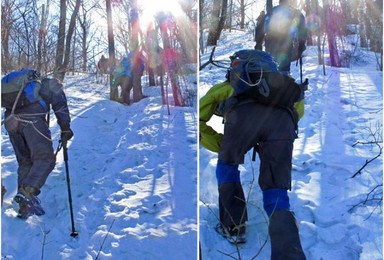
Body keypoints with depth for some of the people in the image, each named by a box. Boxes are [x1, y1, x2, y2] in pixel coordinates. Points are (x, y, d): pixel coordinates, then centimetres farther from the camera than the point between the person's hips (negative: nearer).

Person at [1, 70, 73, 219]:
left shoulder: (28, 82, 40)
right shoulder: (52, 85, 25)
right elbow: (60, 107, 12)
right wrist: (65, 128, 11)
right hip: (32, 119, -6)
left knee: (25, 161, 12)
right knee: (45, 158, -7)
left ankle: (25, 205, 5)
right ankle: (27, 192, -29)